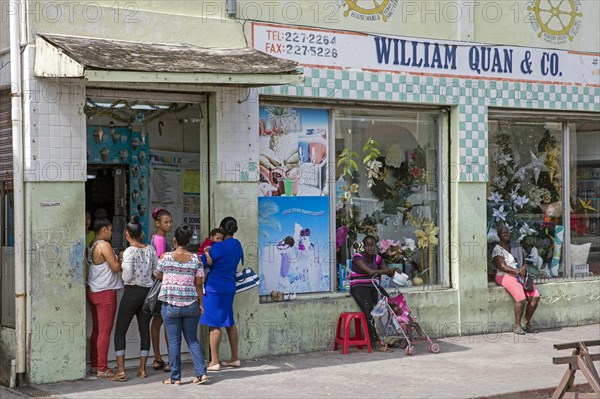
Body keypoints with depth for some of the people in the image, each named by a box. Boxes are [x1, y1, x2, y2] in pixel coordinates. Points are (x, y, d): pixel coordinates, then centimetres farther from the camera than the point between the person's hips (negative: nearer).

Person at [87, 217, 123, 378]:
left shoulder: (92, 246, 10)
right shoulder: (104, 245, -16)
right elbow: (116, 267, -17)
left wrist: (117, 260, 10)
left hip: (93, 291, 9)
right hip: (105, 292, -9)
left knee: (97, 329, 15)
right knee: (105, 330, -4)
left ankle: (95, 365, 20)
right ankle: (102, 369, -2)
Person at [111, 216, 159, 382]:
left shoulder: (129, 251, -15)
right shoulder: (151, 249, 2)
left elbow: (127, 277, -17)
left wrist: (122, 265, 2)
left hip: (132, 292, -5)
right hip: (148, 292, 5)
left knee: (120, 331, 3)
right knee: (144, 329, 13)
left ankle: (121, 371, -3)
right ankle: (142, 369, 14)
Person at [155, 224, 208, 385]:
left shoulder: (166, 257, -5)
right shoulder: (196, 259, -2)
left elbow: (158, 276, 12)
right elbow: (199, 284, 0)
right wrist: (200, 303, 8)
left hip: (170, 305, -2)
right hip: (191, 304, 2)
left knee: (174, 341, 4)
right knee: (192, 340, 12)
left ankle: (175, 377, 8)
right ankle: (201, 373, 4)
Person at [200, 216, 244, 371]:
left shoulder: (219, 246, -15)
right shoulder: (237, 245, 9)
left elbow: (203, 262, -17)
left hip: (215, 287, -8)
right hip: (230, 286, 8)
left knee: (214, 324, -4)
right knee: (229, 322, 15)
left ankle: (214, 362, -3)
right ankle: (234, 358, 20)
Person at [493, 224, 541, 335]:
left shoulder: (517, 247, 17)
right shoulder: (497, 249, -2)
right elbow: (502, 266, -13)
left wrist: (524, 268, -10)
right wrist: (518, 272, -19)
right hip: (505, 277, -6)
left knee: (535, 296, -15)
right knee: (521, 298, -30)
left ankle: (527, 323, -4)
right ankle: (517, 326, -18)